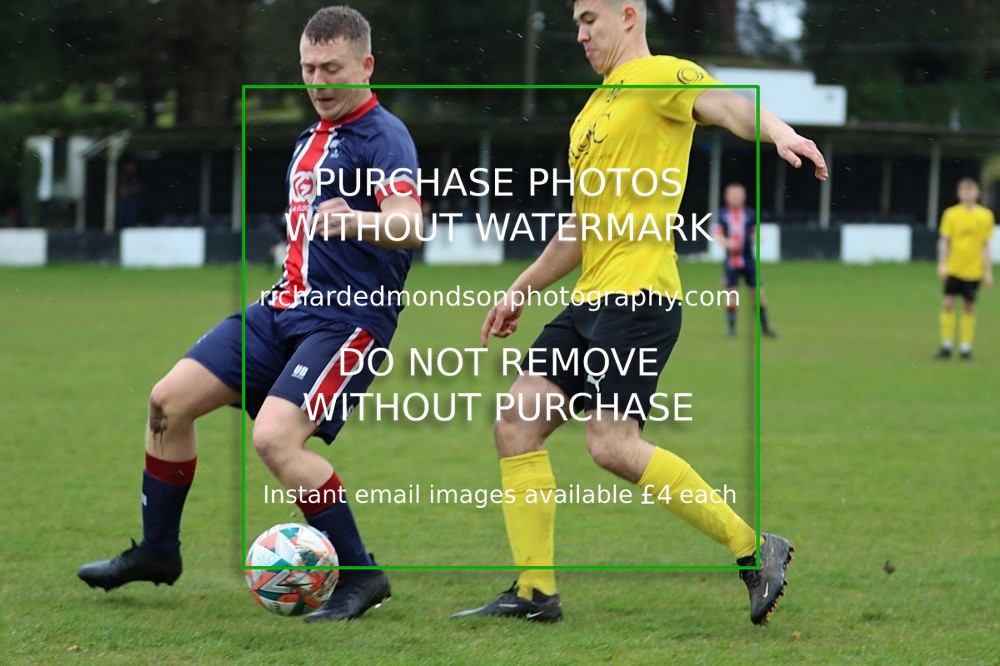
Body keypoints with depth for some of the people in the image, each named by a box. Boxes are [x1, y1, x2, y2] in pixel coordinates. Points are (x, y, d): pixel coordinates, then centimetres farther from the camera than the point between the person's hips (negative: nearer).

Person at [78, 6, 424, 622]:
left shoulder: (383, 136, -14)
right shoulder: (312, 137, 15)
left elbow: (411, 225, -33)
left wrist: (353, 221, -51)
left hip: (347, 318, -9)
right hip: (285, 307, 9)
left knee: (275, 436, -27)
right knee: (169, 401, 4)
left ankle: (360, 575, -13)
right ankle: (157, 551, 21)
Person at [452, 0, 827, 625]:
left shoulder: (661, 76, -4)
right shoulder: (593, 110, 25)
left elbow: (722, 103, -27)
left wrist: (776, 130, -47)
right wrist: (521, 290, 36)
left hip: (638, 293, -10)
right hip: (591, 296, 10)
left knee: (613, 443, -19)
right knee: (517, 421, 2)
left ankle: (756, 549, -10)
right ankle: (535, 592, 5)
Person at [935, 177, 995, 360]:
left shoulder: (986, 216, 2)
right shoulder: (951, 214, -1)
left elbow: (985, 245, 6)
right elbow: (944, 241, 0)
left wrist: (988, 272, 4)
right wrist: (942, 264, -10)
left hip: (974, 269, 1)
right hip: (953, 268, -1)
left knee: (970, 307, 4)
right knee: (948, 303, -6)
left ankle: (966, 348, 10)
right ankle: (946, 346, 3)